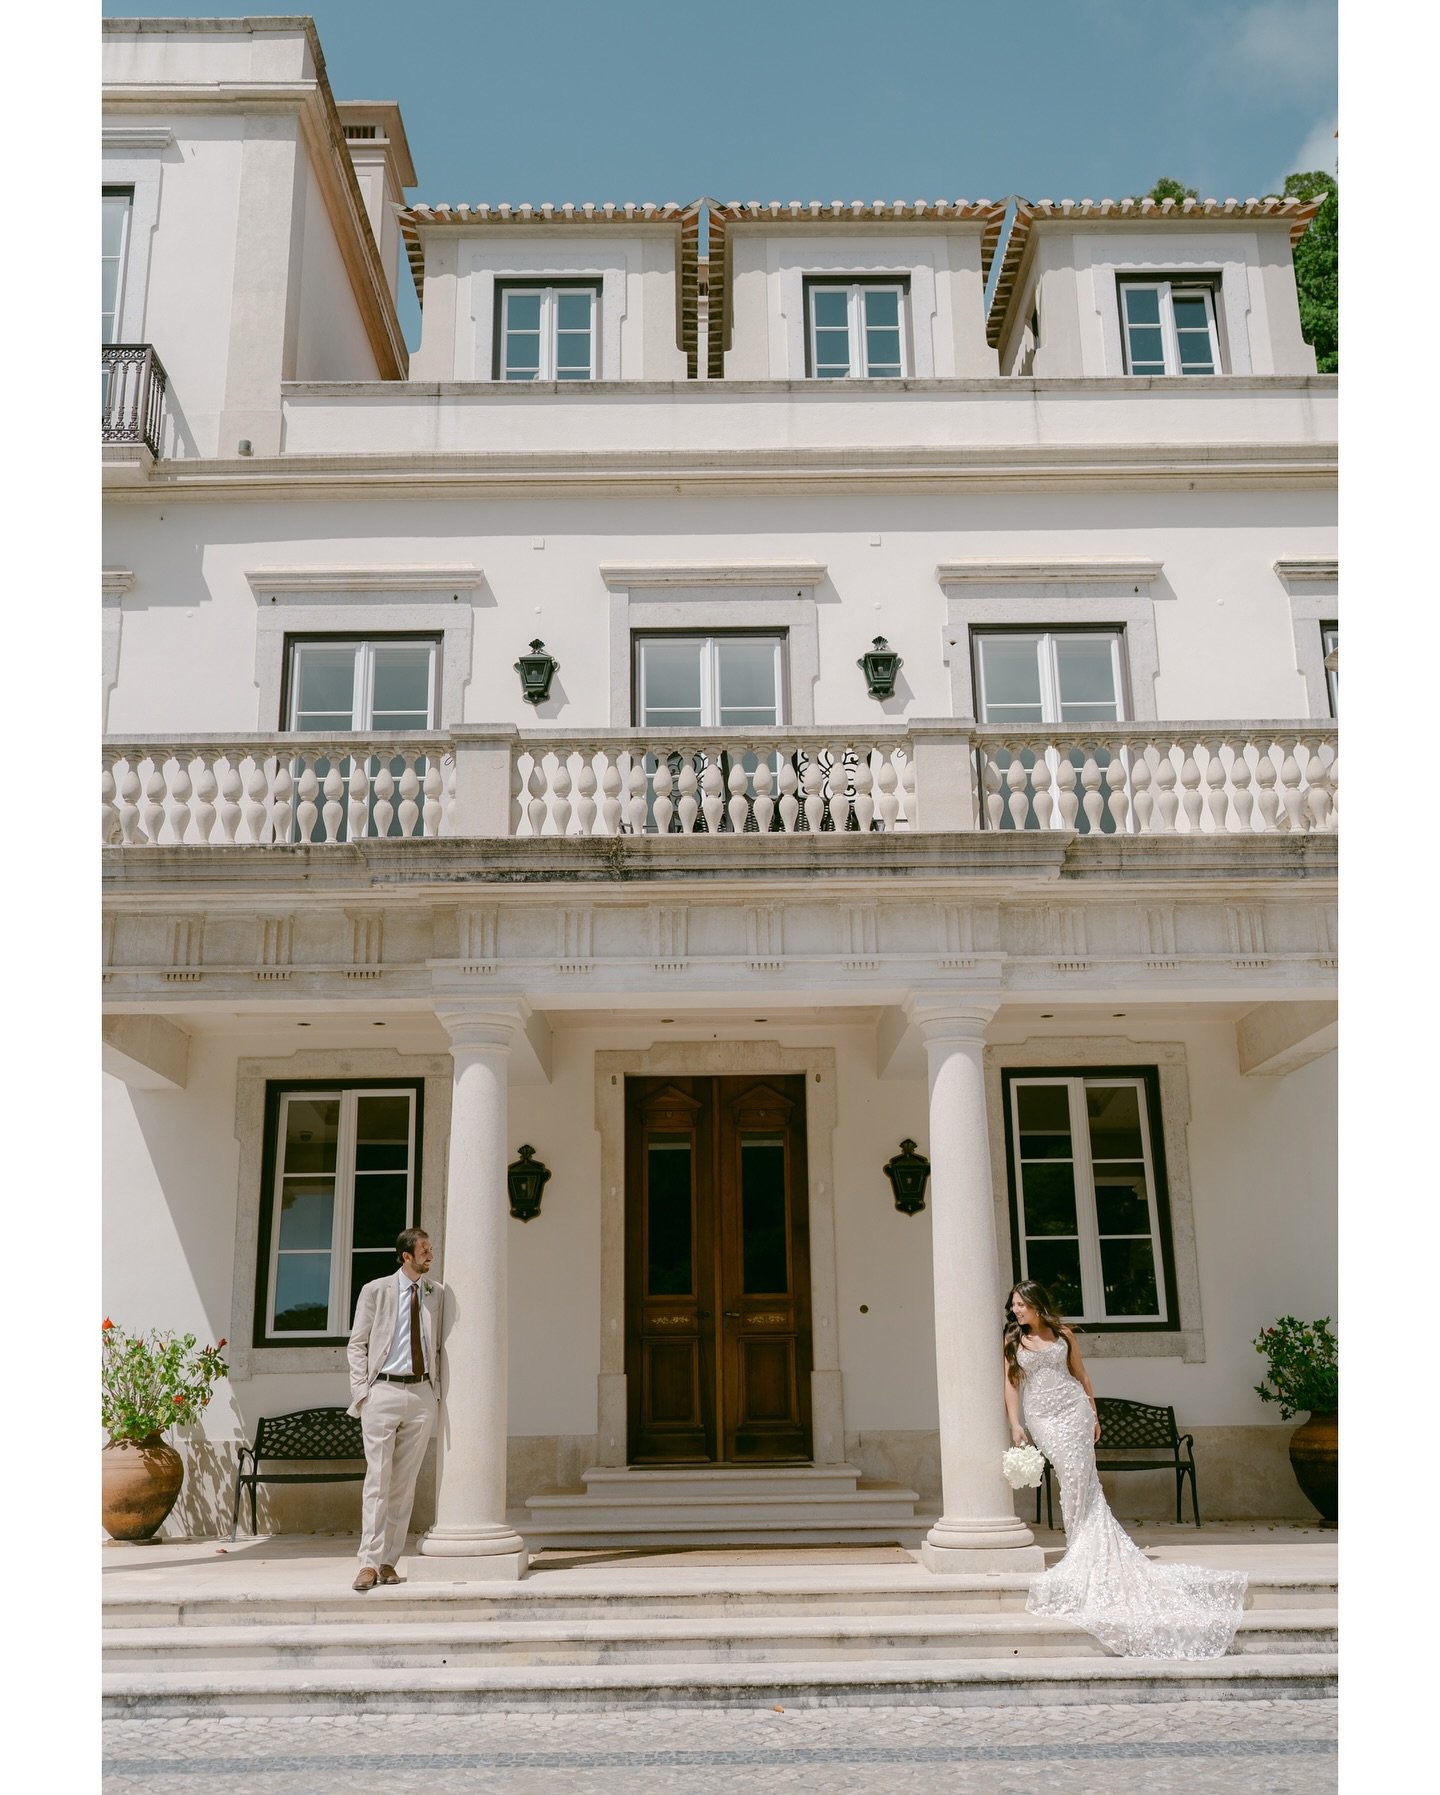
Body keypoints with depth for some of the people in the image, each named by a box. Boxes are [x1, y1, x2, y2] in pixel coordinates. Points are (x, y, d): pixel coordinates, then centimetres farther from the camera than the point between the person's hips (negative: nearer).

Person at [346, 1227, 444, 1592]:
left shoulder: (437, 1294, 9)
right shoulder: (375, 1291, 1)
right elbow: (357, 1345, 4)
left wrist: (436, 1389, 8)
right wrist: (362, 1391, -5)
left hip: (422, 1393, 3)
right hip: (383, 1391, -3)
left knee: (406, 1482, 5)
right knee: (378, 1479, -5)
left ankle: (389, 1561, 12)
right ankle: (369, 1563, -2)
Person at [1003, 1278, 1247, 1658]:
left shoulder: (1063, 1334, 9)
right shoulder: (1013, 1340, 7)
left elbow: (1081, 1375, 13)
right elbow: (1011, 1382, 2)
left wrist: (1093, 1415, 11)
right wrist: (1015, 1424, -7)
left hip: (1072, 1407, 1)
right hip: (1041, 1415, -1)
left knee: (1079, 1477, -9)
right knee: (1072, 1477, -10)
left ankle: (1082, 1554, -4)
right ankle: (1083, 1553, -2)